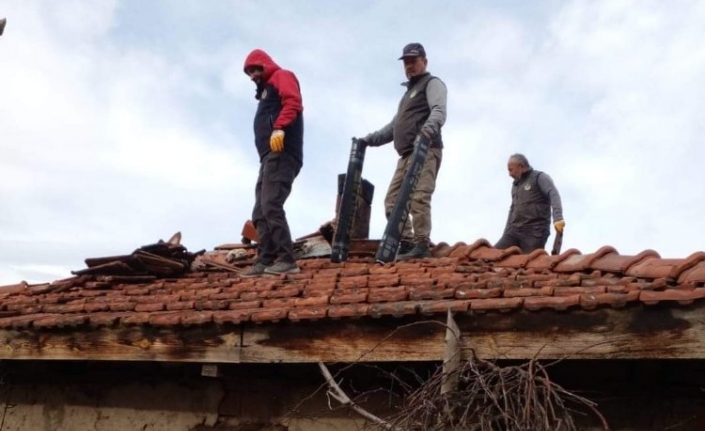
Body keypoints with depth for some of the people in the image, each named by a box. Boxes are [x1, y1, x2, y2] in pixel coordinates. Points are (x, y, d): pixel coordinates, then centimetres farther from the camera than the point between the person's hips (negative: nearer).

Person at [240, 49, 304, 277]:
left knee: (271, 206, -21)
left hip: (281, 153, -10)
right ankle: (264, 261, 1)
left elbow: (293, 102, -12)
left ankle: (286, 260, -24)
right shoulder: (266, 91, 35)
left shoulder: (281, 76, 9)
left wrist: (279, 127, -28)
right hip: (269, 156, 10)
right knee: (260, 213, 3)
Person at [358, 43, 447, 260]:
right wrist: (370, 139, 27)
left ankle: (422, 245, -21)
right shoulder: (409, 92, 34)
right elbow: (395, 125, 37)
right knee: (393, 199, 2)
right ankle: (406, 244, 2)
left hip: (426, 151, -9)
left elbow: (439, 110, -15)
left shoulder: (432, 83, 7)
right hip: (407, 155, 9)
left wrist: (431, 125, -37)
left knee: (418, 197, -20)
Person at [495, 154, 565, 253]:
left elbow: (554, 195, -14)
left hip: (535, 231, -7)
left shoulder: (540, 177, 2)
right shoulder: (515, 185, 24)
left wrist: (557, 218, -31)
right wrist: (506, 232, 21)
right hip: (514, 231, 7)